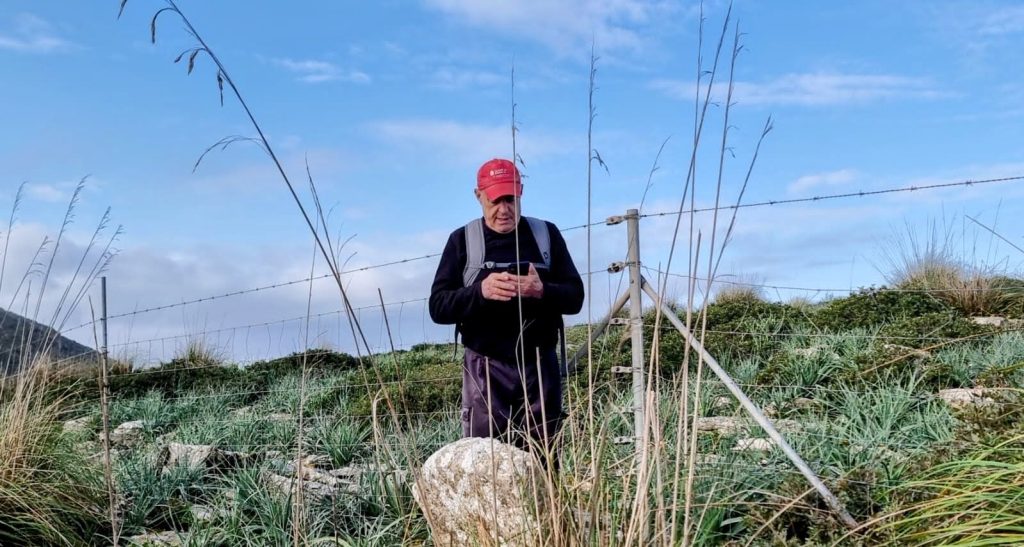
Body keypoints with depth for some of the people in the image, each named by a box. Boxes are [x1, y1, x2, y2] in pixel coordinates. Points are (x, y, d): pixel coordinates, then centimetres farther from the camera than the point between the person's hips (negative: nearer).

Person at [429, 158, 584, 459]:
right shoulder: (462, 240, 4)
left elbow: (575, 297, 4)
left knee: (543, 463, 4)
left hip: (540, 366, 2)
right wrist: (480, 291, -20)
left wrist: (542, 291, -18)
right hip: (485, 368, -1)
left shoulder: (547, 234, 7)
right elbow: (438, 306, -1)